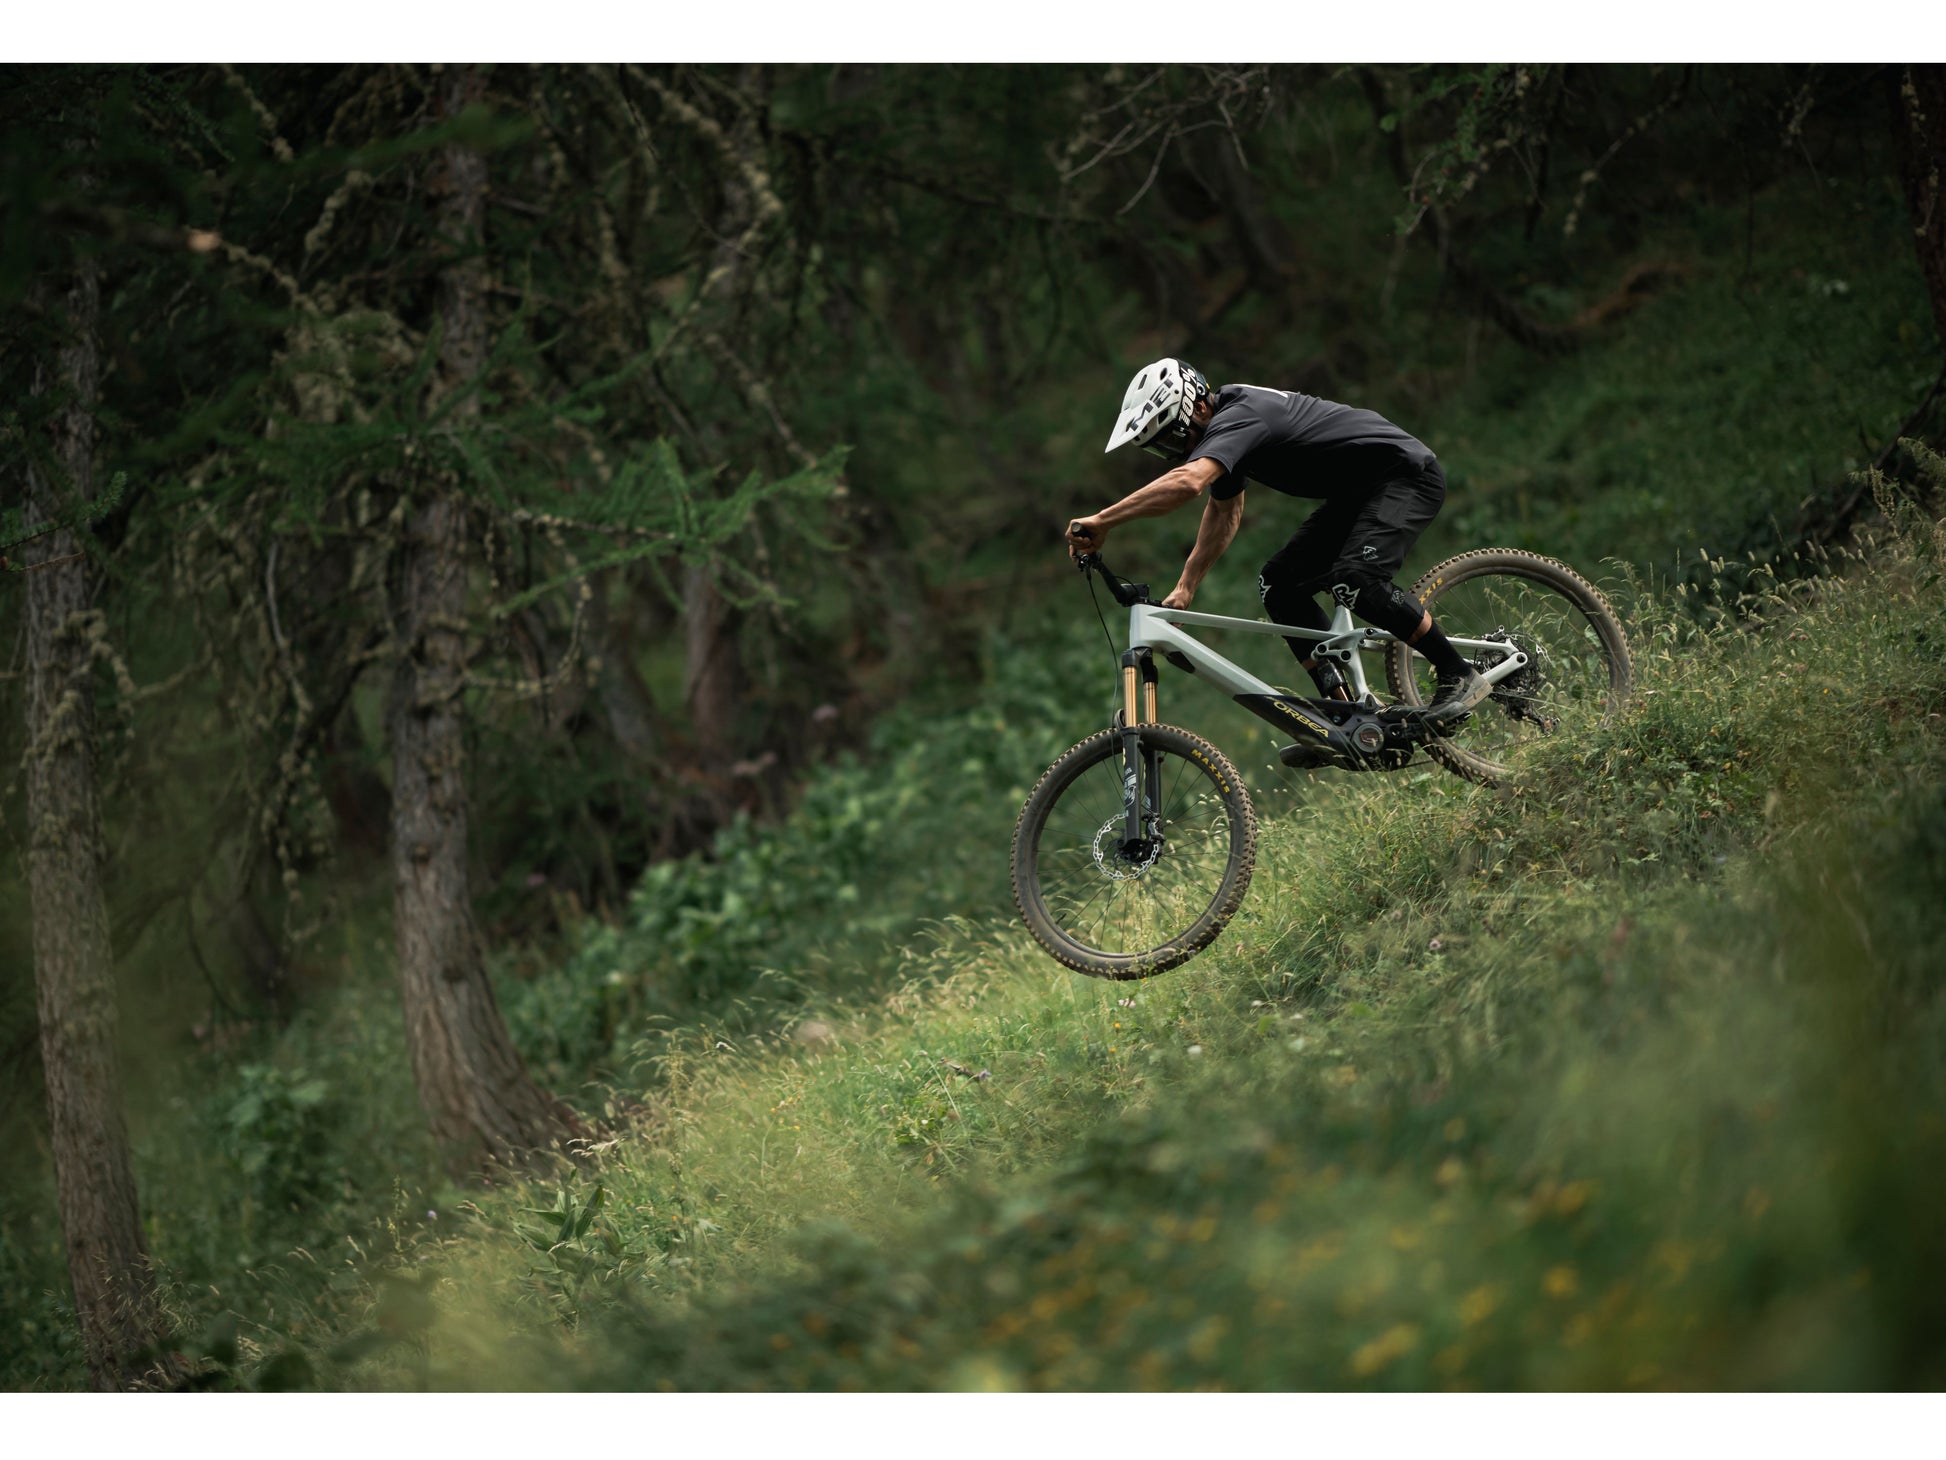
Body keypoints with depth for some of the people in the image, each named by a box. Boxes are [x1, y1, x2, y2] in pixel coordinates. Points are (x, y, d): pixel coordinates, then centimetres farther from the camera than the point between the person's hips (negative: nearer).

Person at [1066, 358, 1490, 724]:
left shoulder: (1238, 418, -27)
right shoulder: (1226, 421, 5)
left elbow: (1187, 481, -46)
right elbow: (1225, 511, 20)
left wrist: (1100, 521, -43)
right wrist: (1184, 591, 16)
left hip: (1407, 473, -10)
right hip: (1356, 492, 10)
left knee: (1354, 578, -30)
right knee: (1279, 583, 0)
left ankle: (1459, 676, -17)